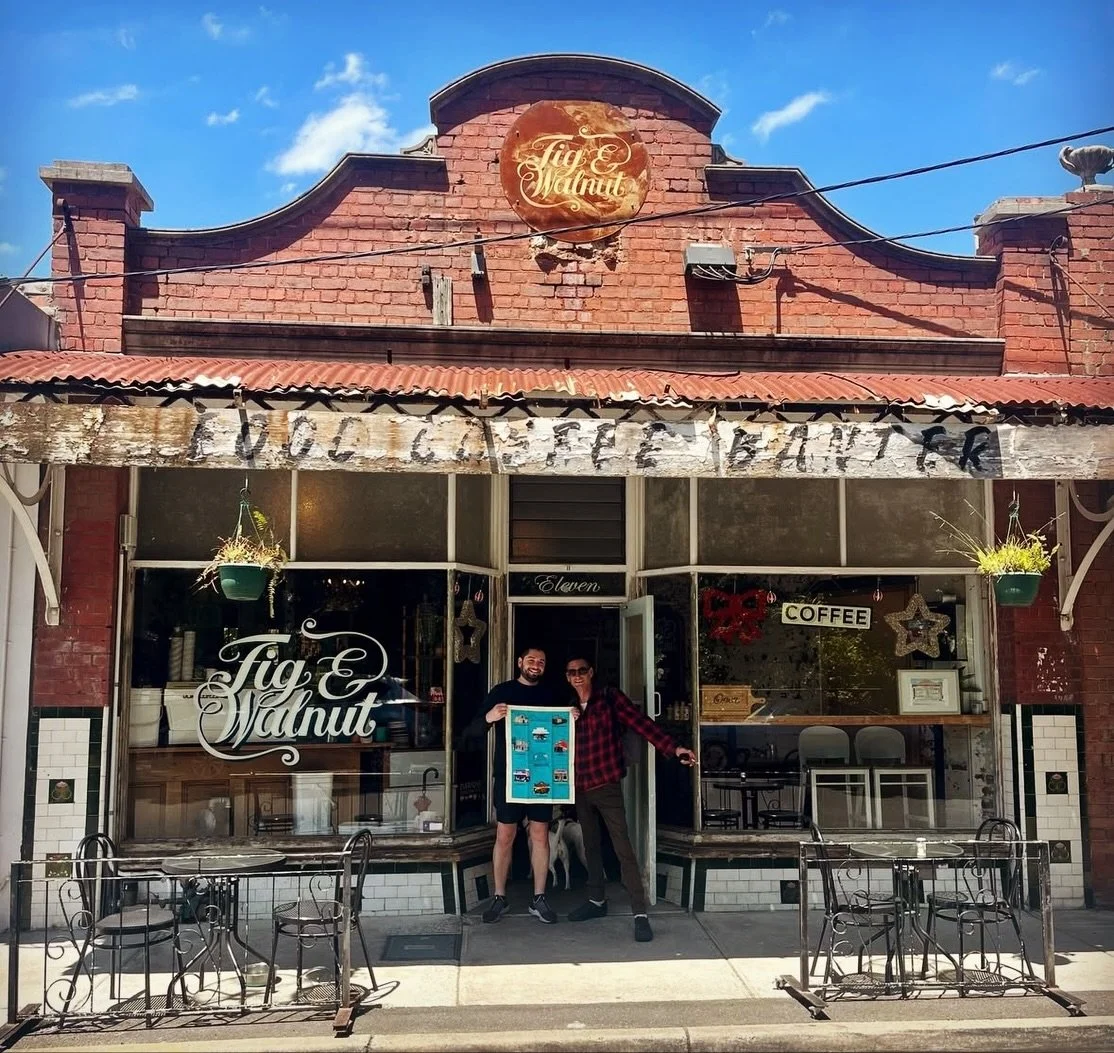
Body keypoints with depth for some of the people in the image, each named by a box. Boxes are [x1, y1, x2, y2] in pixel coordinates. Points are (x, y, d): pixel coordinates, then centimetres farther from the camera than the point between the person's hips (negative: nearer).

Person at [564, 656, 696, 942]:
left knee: (623, 848, -10)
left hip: (607, 786, -6)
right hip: (581, 789, 6)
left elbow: (642, 723, -14)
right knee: (591, 846, 16)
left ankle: (640, 914, -10)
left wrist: (674, 749, -24)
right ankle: (597, 900, 31)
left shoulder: (610, 697, -5)